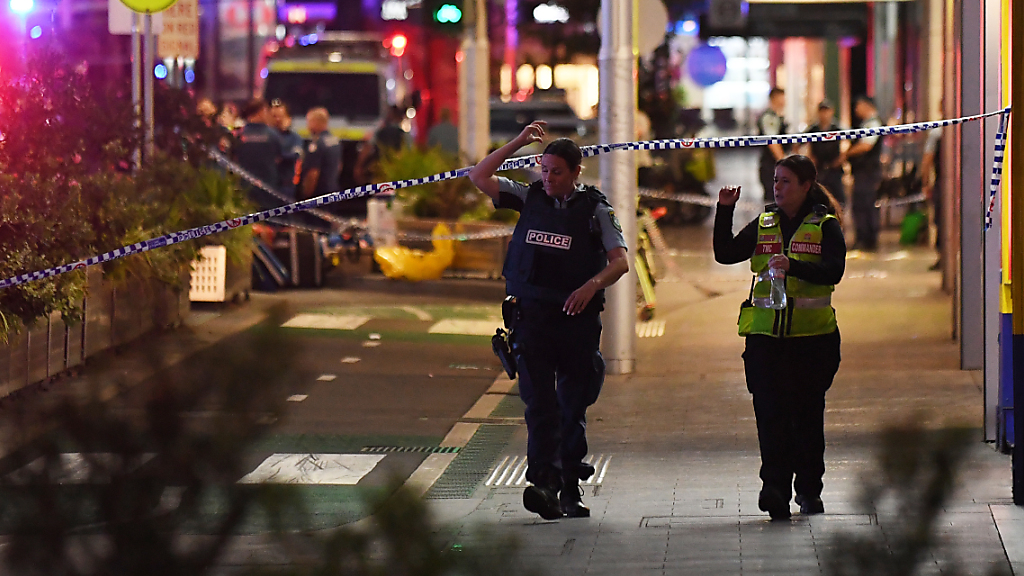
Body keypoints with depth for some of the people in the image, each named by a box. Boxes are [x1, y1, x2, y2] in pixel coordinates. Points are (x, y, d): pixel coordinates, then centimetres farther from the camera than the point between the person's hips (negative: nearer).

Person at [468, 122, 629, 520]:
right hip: (531, 315, 1)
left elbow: (620, 261, -7)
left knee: (573, 406, 6)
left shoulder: (595, 209, 1)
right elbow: (479, 177, 8)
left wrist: (592, 286, -26)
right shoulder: (530, 198, 9)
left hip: (577, 318, -1)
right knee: (540, 403, -11)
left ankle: (569, 489, 14)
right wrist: (518, 143, 2)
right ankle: (544, 483, -22)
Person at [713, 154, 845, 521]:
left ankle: (809, 490, 17)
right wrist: (725, 211, -5)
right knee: (771, 412, -10)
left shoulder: (825, 226, 2)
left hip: (813, 335, -2)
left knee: (808, 413, 6)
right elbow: (725, 254, 4)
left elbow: (833, 272, -12)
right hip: (766, 334, 2)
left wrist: (793, 266, -26)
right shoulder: (763, 225, 13)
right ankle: (775, 488, -16)